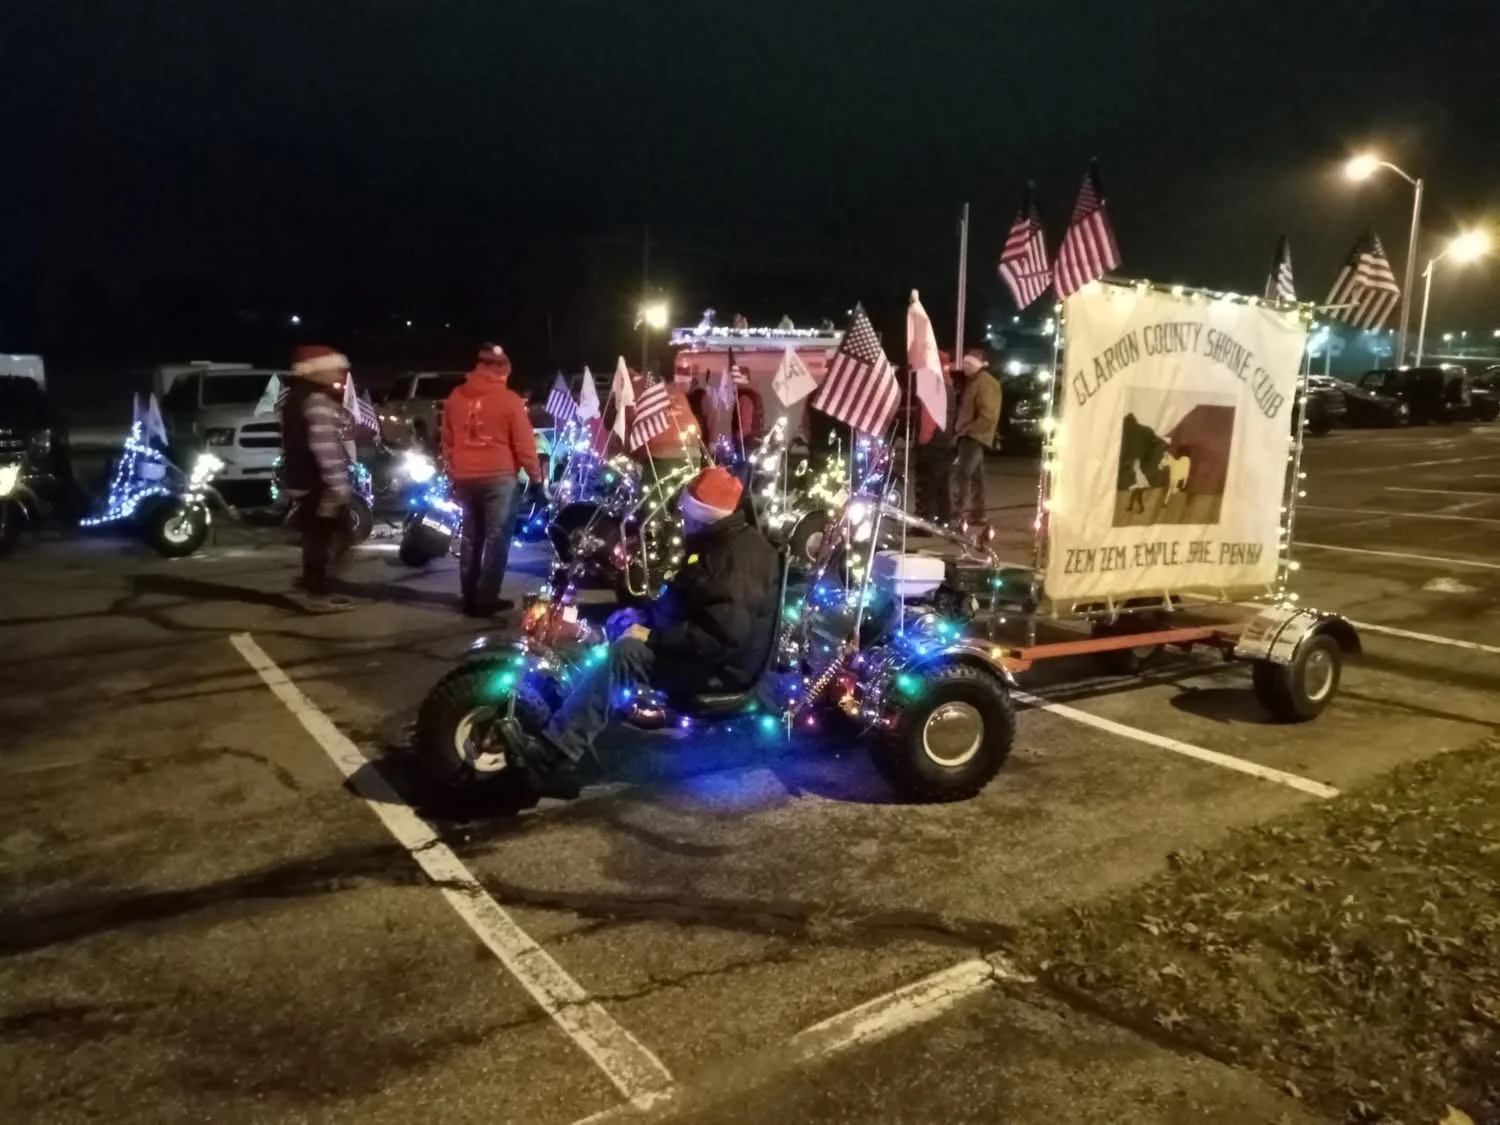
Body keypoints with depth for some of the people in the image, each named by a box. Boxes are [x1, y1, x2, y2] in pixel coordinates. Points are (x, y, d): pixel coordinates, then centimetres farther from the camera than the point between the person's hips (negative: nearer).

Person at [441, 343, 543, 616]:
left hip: (464, 478, 5)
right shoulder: (509, 399, -8)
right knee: (496, 539, 1)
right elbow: (524, 444, -8)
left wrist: (453, 475, 21)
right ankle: (486, 600, -1)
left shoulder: (455, 397, 7)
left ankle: (469, 598, 17)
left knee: (471, 538, 14)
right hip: (499, 477, -5)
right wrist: (536, 476, 2)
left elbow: (447, 442, 12)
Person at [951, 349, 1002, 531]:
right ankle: (978, 513, 16)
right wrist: (959, 429, 11)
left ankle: (957, 513, -19)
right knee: (975, 475, 12)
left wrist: (967, 429, -19)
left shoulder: (986, 382, -11)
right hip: (969, 435, 10)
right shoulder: (972, 381, 19)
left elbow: (988, 415, -20)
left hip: (975, 436, -10)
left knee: (961, 473, -16)